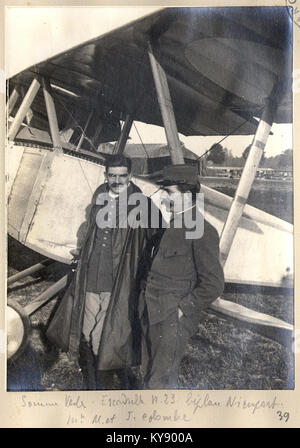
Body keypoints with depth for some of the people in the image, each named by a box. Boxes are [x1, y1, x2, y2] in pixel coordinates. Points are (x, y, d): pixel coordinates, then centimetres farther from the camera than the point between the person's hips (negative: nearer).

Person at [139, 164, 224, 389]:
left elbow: (214, 284, -18)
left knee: (160, 382, 0)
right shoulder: (174, 225, 12)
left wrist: (183, 309, -15)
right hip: (154, 316, 9)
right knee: (151, 376, 20)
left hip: (173, 320, -9)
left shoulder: (202, 231, -15)